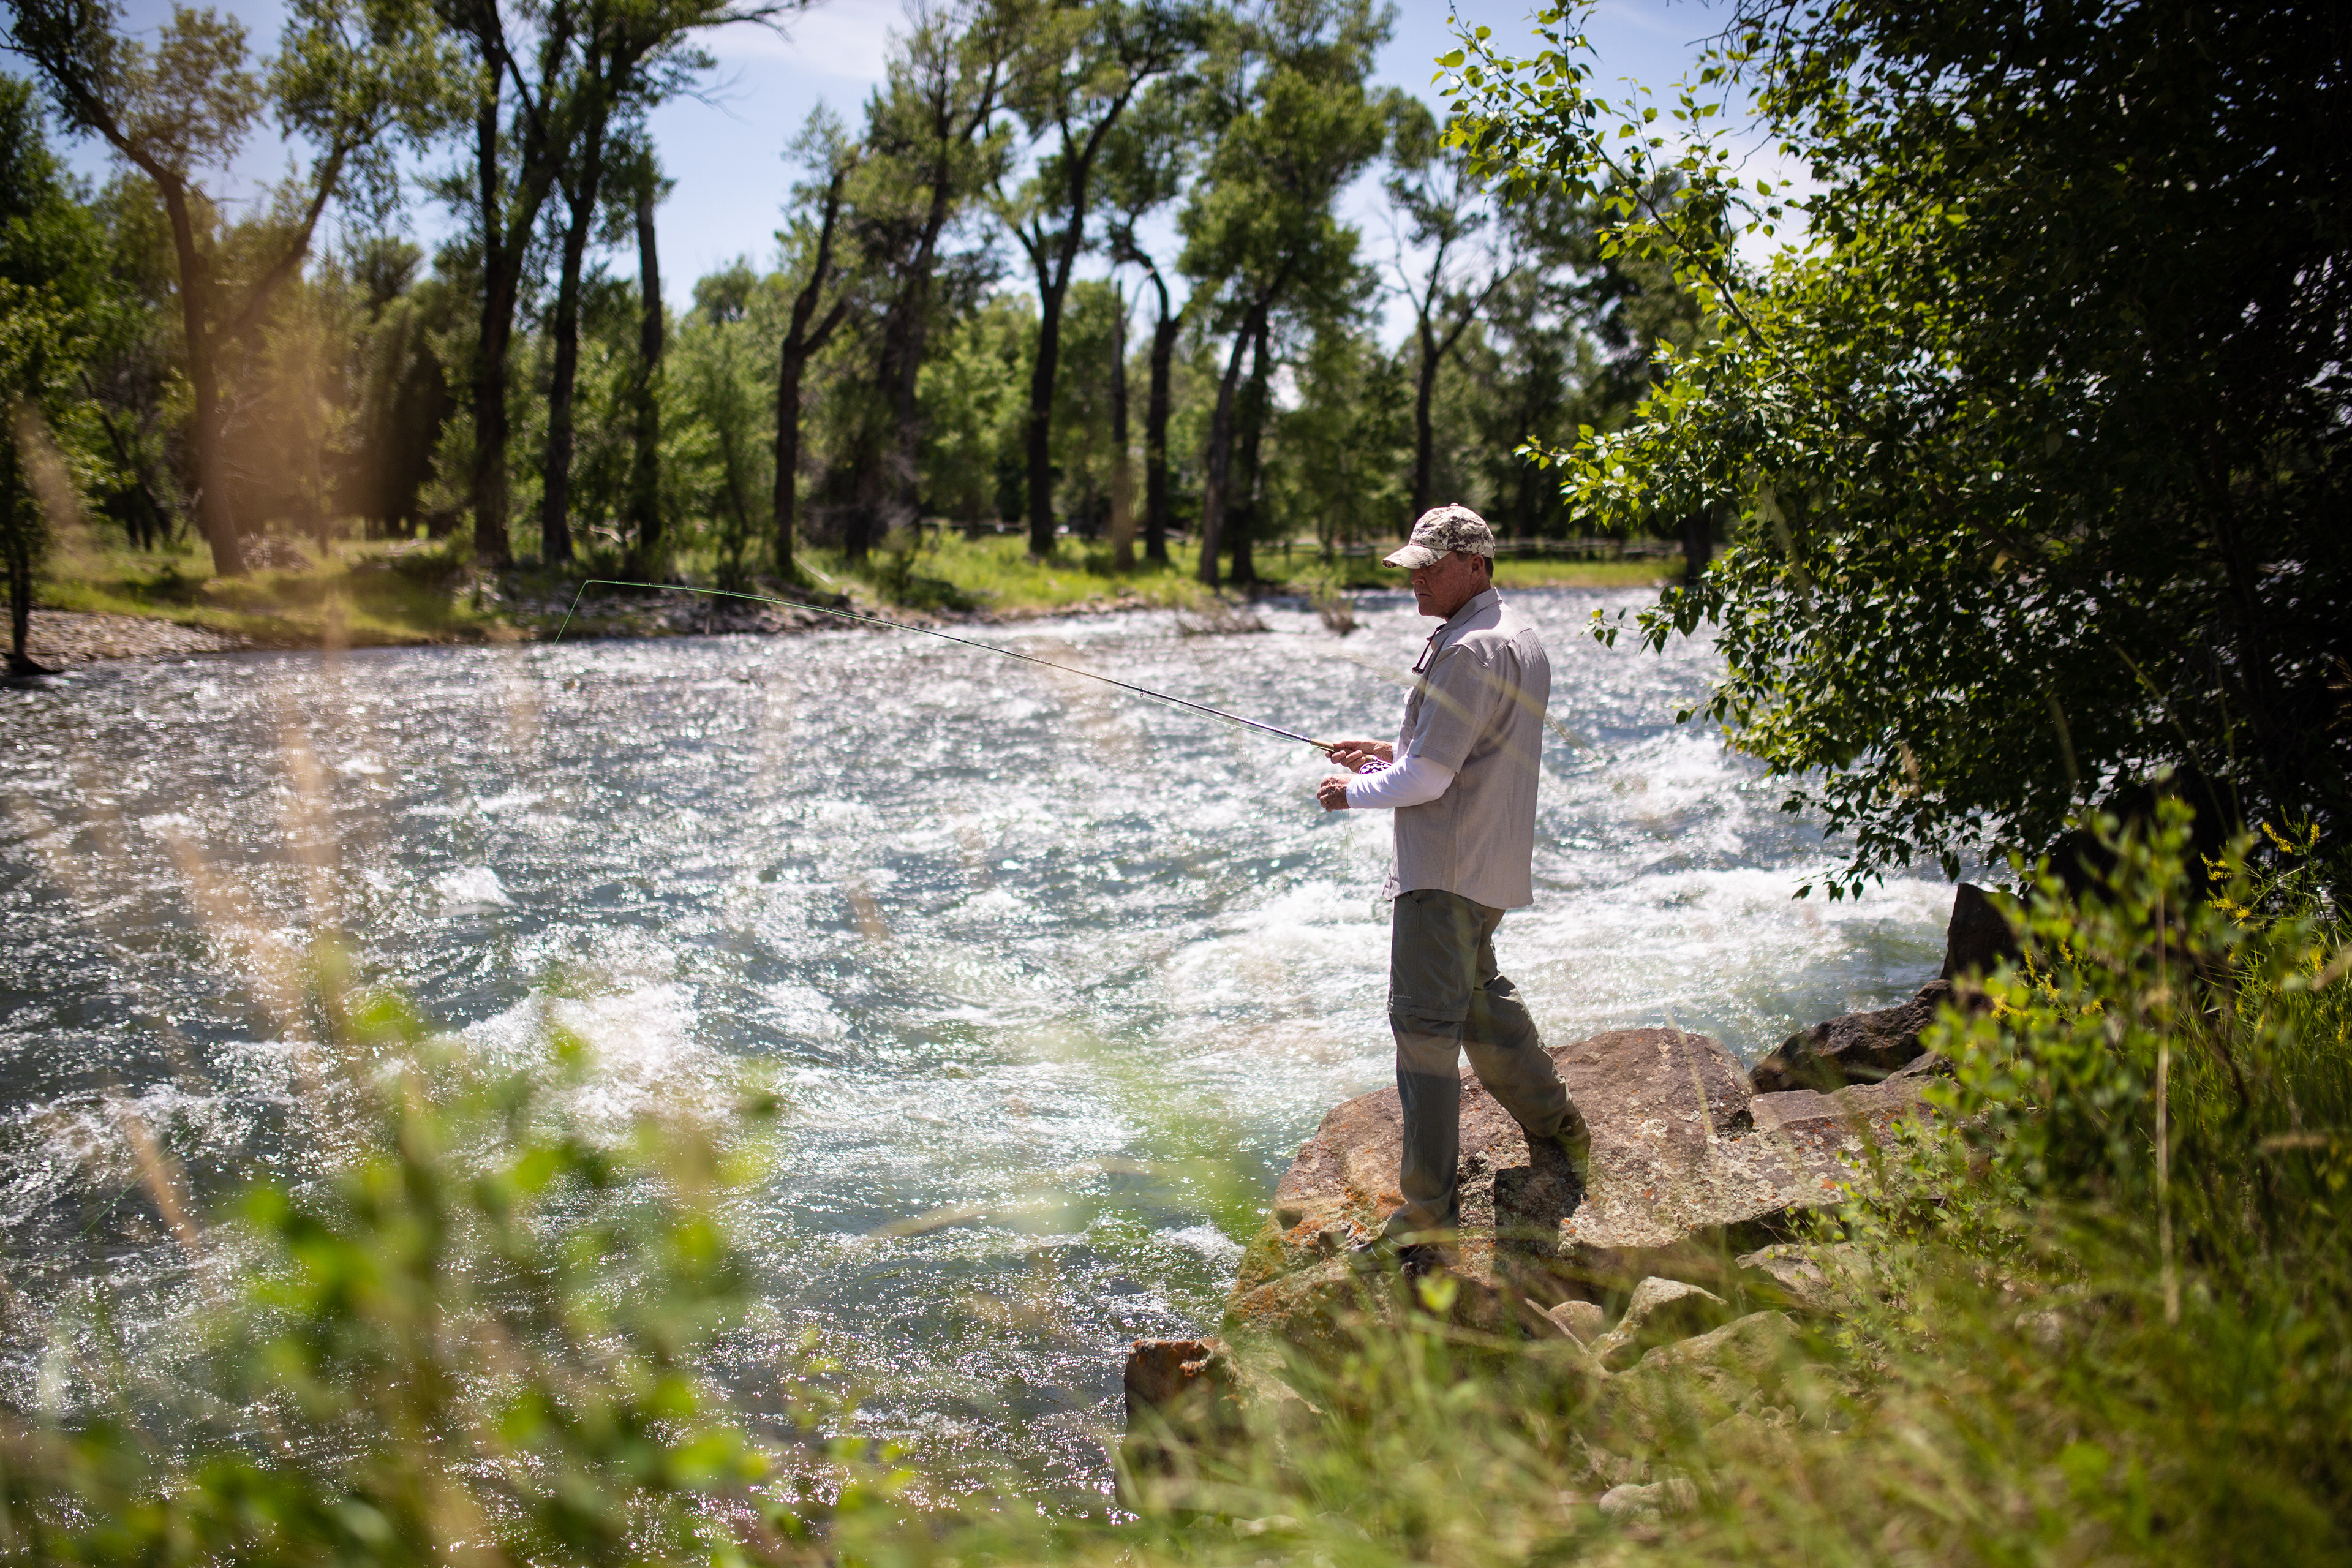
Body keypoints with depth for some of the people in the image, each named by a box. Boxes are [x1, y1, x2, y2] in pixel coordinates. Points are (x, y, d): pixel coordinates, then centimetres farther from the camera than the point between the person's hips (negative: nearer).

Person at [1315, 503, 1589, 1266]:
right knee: (1481, 999, 26)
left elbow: (1428, 778, -21)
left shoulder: (1470, 652, -21)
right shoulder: (1520, 637, 13)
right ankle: (1557, 1132, 39)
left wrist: (1355, 792, -5)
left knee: (1426, 1024, -8)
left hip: (1444, 871, -11)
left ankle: (1427, 1213, -6)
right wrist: (1394, 753, 15)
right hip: (1492, 864, 11)